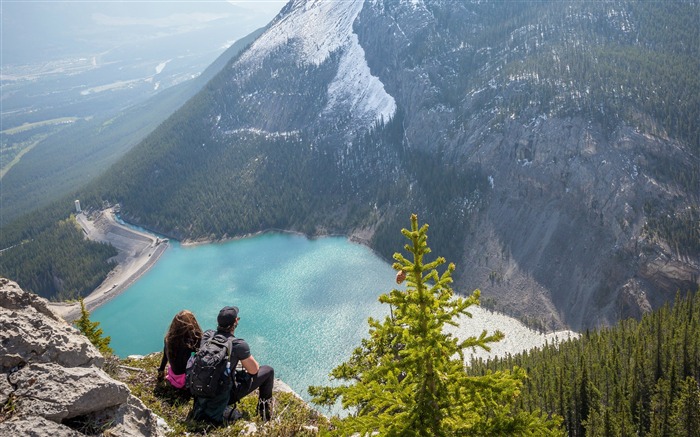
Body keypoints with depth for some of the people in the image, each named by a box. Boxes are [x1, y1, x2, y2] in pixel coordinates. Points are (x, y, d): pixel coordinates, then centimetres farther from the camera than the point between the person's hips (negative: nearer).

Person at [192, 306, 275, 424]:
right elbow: (254, 370, -10)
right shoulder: (239, 345, -24)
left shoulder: (206, 335, -7)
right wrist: (247, 360, 11)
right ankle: (265, 408, 24)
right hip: (226, 394, -6)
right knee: (268, 371, 6)